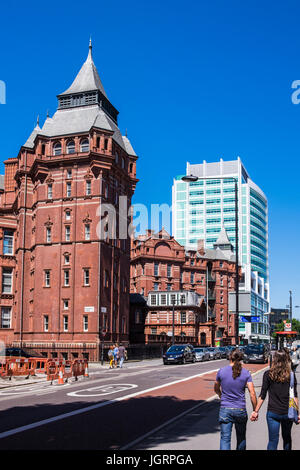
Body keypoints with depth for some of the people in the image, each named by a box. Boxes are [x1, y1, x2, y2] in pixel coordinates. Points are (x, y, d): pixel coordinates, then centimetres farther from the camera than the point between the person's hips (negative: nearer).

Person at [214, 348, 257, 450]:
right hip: (241, 410, 1)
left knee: (225, 438, 0)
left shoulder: (221, 371, -4)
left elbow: (216, 389, 12)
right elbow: (252, 394, -8)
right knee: (241, 438, 20)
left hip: (225, 409, -1)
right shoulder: (246, 373, -4)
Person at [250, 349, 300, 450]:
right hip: (288, 412, 2)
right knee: (287, 438, 22)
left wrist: (256, 411, 0)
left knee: (273, 440, 5)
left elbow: (262, 395, -6)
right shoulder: (291, 375, -2)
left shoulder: (268, 374, -6)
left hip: (273, 412, -1)